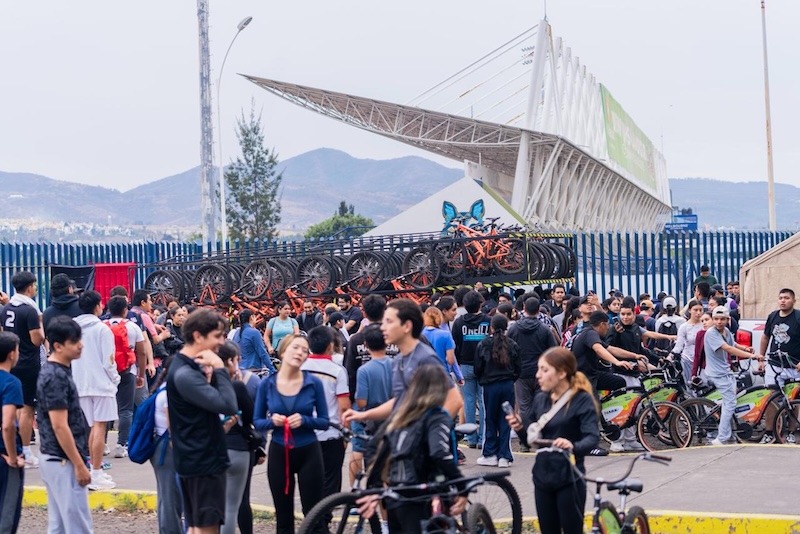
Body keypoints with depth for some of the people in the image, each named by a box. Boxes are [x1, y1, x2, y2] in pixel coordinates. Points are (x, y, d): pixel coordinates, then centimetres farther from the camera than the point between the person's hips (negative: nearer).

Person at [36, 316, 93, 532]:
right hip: (63, 461, -10)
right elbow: (60, 426, -21)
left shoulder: (52, 371, 11)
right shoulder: (56, 377, -18)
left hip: (53, 459, 10)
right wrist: (79, 465, -18)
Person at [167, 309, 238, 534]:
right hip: (203, 460, -10)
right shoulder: (185, 375, -23)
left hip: (195, 458, 10)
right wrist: (219, 369, -20)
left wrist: (210, 375, -6)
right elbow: (228, 405, -29)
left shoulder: (191, 367, 10)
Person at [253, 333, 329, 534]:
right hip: (278, 453, 1)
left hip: (308, 453, -1)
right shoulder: (266, 384, -3)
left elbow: (324, 421, -1)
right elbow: (257, 422, 4)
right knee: (283, 517, 9)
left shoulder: (314, 383, -6)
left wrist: (304, 420, -20)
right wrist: (272, 421, -17)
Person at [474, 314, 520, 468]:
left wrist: (482, 380, 17)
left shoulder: (484, 344, -6)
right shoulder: (512, 345, -2)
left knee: (490, 421, 8)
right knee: (505, 421, 5)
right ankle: (504, 456, 5)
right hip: (508, 386, 1)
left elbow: (478, 367, -2)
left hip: (490, 386, -1)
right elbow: (518, 367, 3)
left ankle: (490, 455, 10)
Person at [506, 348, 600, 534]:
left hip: (569, 479, -6)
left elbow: (592, 438, -22)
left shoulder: (582, 400, -11)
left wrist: (573, 446, -41)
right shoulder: (540, 399, 7)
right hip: (543, 477, 6)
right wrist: (520, 428, -10)